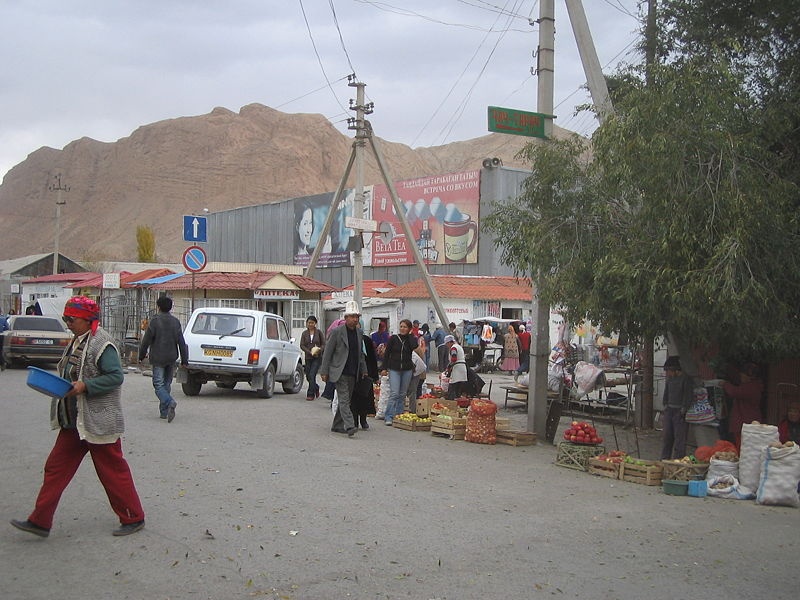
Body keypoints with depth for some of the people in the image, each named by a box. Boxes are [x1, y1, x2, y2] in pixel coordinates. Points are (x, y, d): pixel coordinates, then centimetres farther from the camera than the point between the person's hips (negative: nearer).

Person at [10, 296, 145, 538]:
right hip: (73, 420, 9)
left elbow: (116, 377, -21)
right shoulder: (77, 341, 11)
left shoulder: (102, 344, -17)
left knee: (113, 471, 2)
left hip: (98, 421, -9)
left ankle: (133, 518, 16)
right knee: (56, 467, 9)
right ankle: (40, 521, 15)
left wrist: (84, 386, -25)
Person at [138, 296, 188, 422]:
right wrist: (184, 360, 5)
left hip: (158, 358, -4)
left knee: (158, 385, -3)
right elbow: (181, 342, 2)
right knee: (167, 384, 14)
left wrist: (141, 355, 8)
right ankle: (164, 412, 17)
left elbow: (146, 340, -7)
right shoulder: (176, 322, 2)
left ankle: (170, 402, -27)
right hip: (171, 358, 4)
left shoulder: (155, 321, -10)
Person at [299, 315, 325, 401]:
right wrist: (310, 352, -14)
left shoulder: (319, 332, 1)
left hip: (317, 357, -3)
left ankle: (311, 394, -7)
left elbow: (324, 344, 3)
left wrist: (319, 350, -16)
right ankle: (316, 388, 37)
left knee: (312, 375, -14)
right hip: (308, 358, 3)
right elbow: (302, 345, -1)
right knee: (308, 376, 9)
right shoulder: (304, 333, 5)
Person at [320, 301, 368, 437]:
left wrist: (364, 370, 14)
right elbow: (327, 353, -5)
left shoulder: (359, 332, 11)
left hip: (353, 374, 7)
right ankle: (349, 426, -21)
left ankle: (337, 426, 21)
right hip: (340, 373, -6)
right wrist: (324, 372, -8)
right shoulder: (337, 332, -7)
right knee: (344, 399, -13)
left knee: (346, 400, 10)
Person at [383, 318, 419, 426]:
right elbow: (387, 353, 3)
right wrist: (384, 368, -2)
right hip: (394, 369, -2)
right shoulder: (393, 338, 1)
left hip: (407, 370, 2)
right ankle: (388, 417, -10)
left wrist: (410, 335, -6)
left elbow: (414, 346, -18)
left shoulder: (411, 339, 5)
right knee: (394, 393, -12)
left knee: (402, 394, 7)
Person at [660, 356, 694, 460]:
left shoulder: (685, 379, -9)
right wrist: (665, 406, 13)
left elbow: (688, 396, -11)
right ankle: (664, 459, 17)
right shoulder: (670, 379, 12)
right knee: (666, 435, 9)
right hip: (669, 410, 7)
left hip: (679, 411, -7)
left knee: (679, 437, -6)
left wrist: (683, 410, -14)